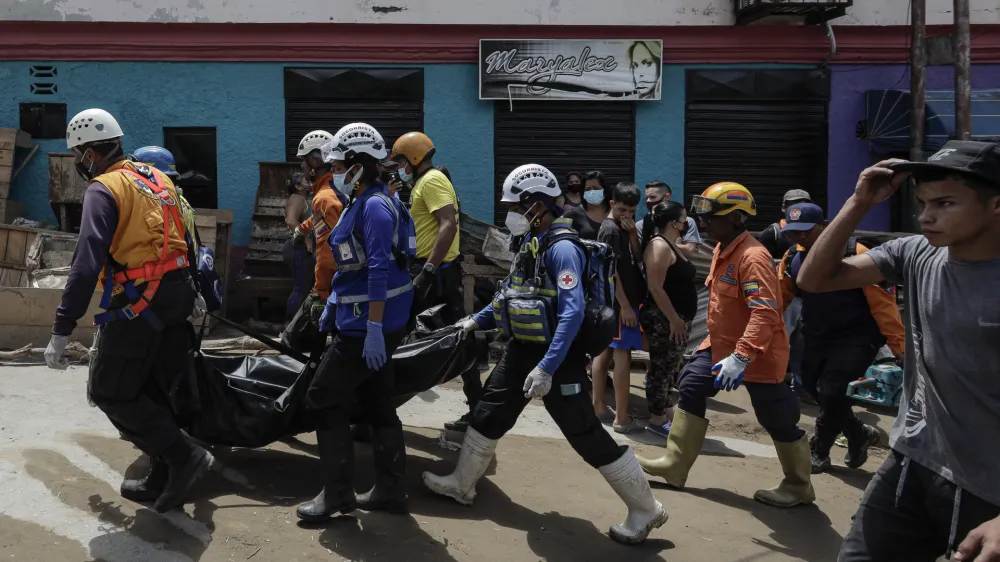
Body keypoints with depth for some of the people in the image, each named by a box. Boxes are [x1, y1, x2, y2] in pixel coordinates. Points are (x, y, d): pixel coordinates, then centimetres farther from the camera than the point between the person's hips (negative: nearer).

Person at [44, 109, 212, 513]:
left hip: (137, 305, -8)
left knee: (111, 394, 3)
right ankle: (164, 481, 21)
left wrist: (62, 331, -20)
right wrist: (192, 294, 31)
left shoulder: (104, 190, -11)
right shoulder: (158, 180, 14)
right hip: (176, 297, 8)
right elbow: (185, 242, 21)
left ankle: (184, 457, -5)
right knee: (156, 394, 15)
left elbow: (87, 263, -20)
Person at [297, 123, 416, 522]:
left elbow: (380, 271, -25)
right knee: (377, 404, 14)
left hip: (369, 325, -10)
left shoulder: (375, 207, -18)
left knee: (324, 399, -2)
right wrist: (333, 304, 25)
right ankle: (390, 491, 22)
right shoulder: (361, 204, 14)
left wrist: (373, 329, -28)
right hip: (377, 323, 10)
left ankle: (337, 494, 8)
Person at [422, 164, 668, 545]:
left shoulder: (562, 247, -21)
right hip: (522, 349, 9)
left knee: (587, 436, -3)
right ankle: (462, 484, 35)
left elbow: (572, 313, -29)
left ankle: (645, 510, 10)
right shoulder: (531, 241, 8)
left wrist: (547, 367, -34)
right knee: (488, 415, 16)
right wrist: (478, 321, 23)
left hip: (557, 357, -9)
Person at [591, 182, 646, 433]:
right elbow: (611, 271, -20)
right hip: (618, 301, -10)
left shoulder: (623, 228, 13)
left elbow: (637, 259, 7)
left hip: (612, 300, 10)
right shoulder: (611, 230, -15)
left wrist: (633, 233, -6)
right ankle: (621, 418, -6)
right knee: (622, 355, -8)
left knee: (605, 351, 13)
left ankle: (598, 407, 22)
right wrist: (625, 305, -21)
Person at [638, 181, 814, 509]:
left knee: (777, 419, 2)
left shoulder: (752, 257, -26)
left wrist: (741, 357, -40)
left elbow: (766, 313, -34)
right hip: (721, 344, 10)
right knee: (691, 388, 7)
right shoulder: (723, 248, 6)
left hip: (758, 353, -9)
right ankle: (675, 465, 17)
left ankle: (799, 486, 22)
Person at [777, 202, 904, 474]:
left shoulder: (855, 254, -19)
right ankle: (859, 435, 38)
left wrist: (899, 347, -18)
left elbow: (882, 301, -18)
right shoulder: (792, 259, -1)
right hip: (817, 340, 7)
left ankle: (819, 450, 12)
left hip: (857, 339, -7)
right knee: (817, 390, 13)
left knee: (830, 391, -15)